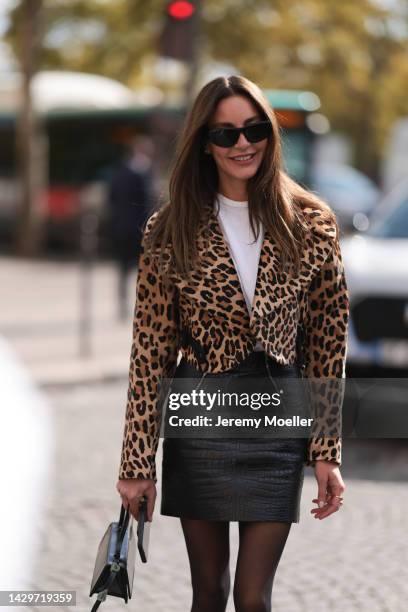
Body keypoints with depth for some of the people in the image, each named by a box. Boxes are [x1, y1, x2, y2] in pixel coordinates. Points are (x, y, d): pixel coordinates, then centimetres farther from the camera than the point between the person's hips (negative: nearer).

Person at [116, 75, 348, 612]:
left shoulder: (311, 224, -2)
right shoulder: (171, 231, -4)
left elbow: (327, 347, 2)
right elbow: (150, 355, -3)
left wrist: (327, 453, -2)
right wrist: (136, 464, -4)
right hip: (197, 422, 0)